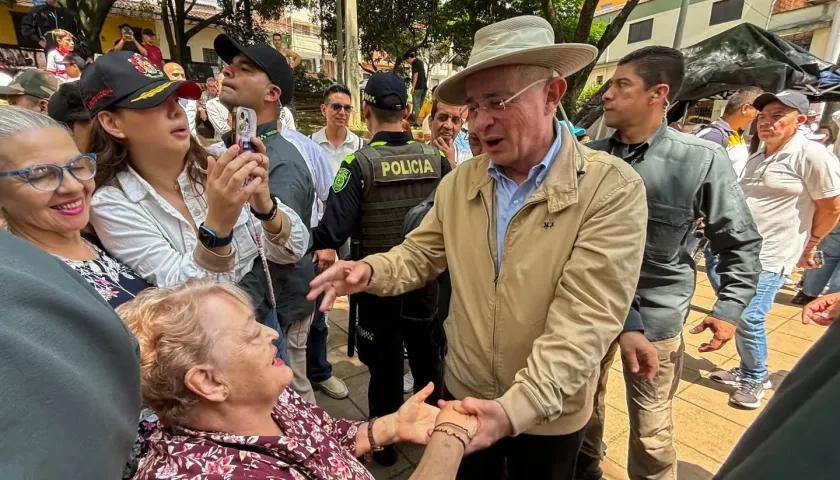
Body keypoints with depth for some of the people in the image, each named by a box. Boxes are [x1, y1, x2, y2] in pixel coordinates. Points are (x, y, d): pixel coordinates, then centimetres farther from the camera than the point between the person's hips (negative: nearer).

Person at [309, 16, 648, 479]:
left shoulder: (612, 189, -19)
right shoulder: (458, 183, -4)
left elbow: (585, 318, -25)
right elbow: (420, 255, 3)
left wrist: (517, 407, -32)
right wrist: (370, 271, -17)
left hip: (548, 413, -3)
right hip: (464, 394, 4)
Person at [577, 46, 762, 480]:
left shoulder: (703, 159, -12)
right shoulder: (591, 156, -5)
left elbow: (740, 243, -1)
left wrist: (729, 308, -3)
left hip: (655, 312, -3)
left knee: (650, 427, 12)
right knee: (583, 400, 22)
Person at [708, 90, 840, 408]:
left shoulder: (811, 155, -11)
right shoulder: (757, 158, 12)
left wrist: (809, 247, 3)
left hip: (770, 256, -8)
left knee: (749, 319, -9)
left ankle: (755, 380, 13)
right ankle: (746, 371, 31)